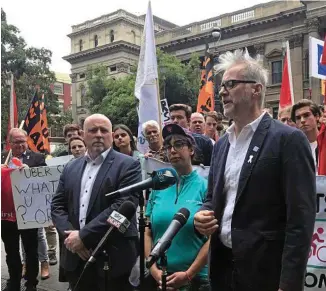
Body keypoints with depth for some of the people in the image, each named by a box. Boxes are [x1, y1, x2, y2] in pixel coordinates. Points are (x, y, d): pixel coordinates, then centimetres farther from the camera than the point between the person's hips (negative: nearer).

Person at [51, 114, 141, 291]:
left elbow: (123, 206, -18)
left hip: (113, 257, -5)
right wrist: (70, 234, -8)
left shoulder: (128, 165, -7)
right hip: (76, 257, 5)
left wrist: (83, 236, -18)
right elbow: (57, 205, 9)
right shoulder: (71, 168, 12)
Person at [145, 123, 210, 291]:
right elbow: (147, 232, 3)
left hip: (196, 277, -3)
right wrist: (154, 269, -7)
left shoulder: (205, 187, -6)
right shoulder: (159, 187, 3)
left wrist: (188, 274, -13)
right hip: (158, 277, 3)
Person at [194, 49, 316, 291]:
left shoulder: (288, 139, -12)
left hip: (266, 271, -6)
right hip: (223, 265, 6)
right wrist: (203, 215, -4)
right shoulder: (222, 144, 9)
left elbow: (301, 219, -16)